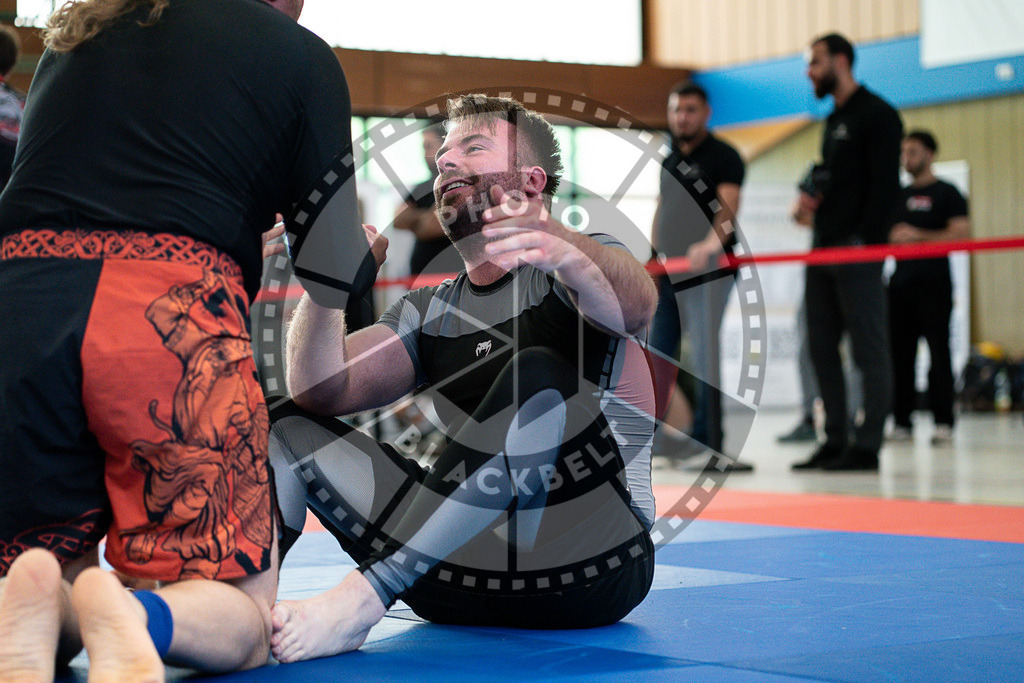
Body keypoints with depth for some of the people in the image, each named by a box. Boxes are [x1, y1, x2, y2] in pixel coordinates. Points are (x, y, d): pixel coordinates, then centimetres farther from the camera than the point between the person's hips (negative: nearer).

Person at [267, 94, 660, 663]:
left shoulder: (577, 265, 4)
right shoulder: (429, 312, 19)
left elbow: (634, 306, -22)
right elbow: (322, 390, 2)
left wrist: (559, 249, -45)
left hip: (590, 566, -5)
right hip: (463, 567, 5)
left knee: (539, 377, -31)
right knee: (288, 427, -3)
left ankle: (361, 597, -37)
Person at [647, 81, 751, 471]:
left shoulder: (723, 157, -3)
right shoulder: (668, 161, 19)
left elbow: (728, 209, -17)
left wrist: (710, 244, -35)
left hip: (708, 271, -7)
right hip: (668, 273, 7)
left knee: (705, 354, -11)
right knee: (657, 354, 6)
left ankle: (705, 442, -10)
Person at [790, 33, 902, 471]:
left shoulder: (877, 115, -6)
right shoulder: (833, 121, 21)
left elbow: (885, 185, -13)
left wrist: (865, 240, -19)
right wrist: (811, 198, 8)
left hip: (858, 253, -9)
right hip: (824, 250, 9)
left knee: (868, 349, -5)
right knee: (821, 347, 8)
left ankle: (866, 447, -4)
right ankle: (835, 442, 13)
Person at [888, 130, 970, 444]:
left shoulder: (946, 194, 2)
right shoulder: (899, 195, 19)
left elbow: (962, 234, -10)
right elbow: (886, 235, 26)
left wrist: (918, 235, -14)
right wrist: (892, 238, 3)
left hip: (933, 283, -6)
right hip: (901, 281, 6)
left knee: (938, 353, -7)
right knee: (900, 354, 3)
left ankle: (943, 422, -5)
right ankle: (902, 421, 7)